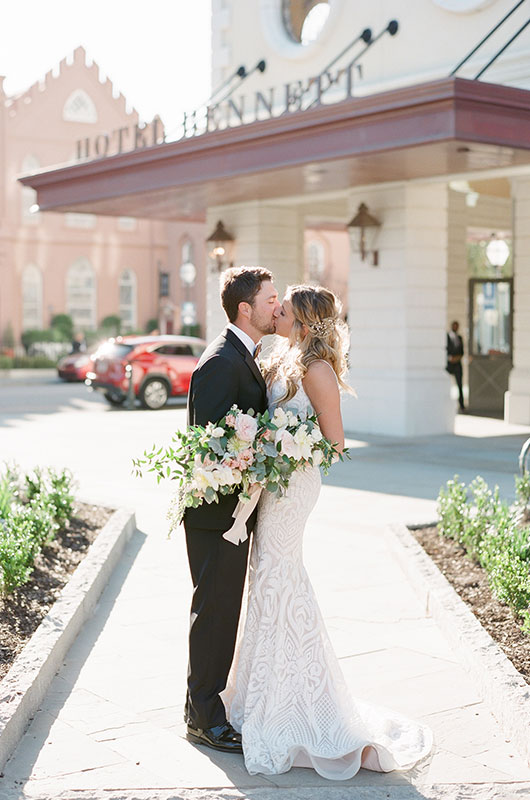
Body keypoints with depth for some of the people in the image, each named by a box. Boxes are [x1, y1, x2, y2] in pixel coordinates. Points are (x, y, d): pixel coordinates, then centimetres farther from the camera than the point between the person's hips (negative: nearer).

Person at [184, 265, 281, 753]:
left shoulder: (244, 355, 13)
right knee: (216, 610, -1)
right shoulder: (221, 361, -20)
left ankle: (207, 702, 33)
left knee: (224, 608, 19)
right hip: (218, 510, -10)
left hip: (234, 509, 10)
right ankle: (205, 718, 11)